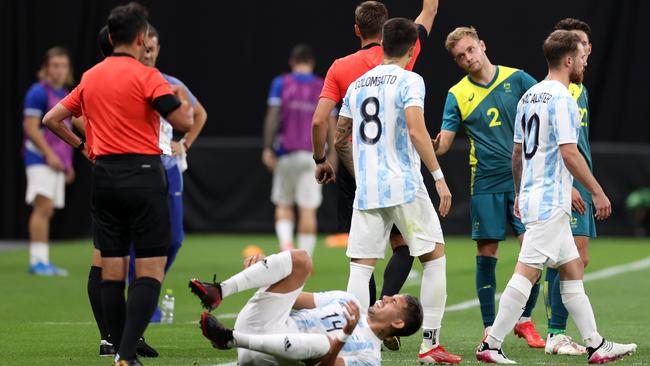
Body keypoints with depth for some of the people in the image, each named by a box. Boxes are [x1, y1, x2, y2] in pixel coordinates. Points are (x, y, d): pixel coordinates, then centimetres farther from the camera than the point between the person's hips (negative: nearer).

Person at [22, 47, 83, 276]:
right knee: (43, 206, -16)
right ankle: (37, 260, -17)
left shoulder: (64, 94, 17)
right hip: (40, 159, -8)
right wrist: (49, 154, -21)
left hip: (57, 161, 8)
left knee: (47, 211, 8)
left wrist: (67, 163, 23)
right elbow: (31, 128, -15)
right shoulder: (39, 92, -9)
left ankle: (42, 262, 9)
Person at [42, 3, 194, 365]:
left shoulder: (90, 77, 10)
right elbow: (184, 121, -14)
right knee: (151, 270, -4)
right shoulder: (146, 76, -8)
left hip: (104, 176, 6)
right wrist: (184, 99, 7)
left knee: (112, 268, 10)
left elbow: (52, 119, 15)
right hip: (143, 175, -6)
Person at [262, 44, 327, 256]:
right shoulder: (324, 88, 4)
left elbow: (272, 117, -7)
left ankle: (285, 243, -10)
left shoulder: (280, 84, 1)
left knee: (283, 205, 13)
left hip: (286, 153, 0)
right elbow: (331, 124, 1)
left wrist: (268, 149, -6)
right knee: (308, 209, 1)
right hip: (313, 154, 0)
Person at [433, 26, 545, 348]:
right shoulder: (457, 95, 4)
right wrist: (432, 145, -23)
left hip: (523, 179, 0)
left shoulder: (517, 79, 2)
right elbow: (443, 144, 1)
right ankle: (489, 328, 9)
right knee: (486, 255, 0)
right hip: (485, 185, 0)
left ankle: (525, 320, 10)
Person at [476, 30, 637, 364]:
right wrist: (597, 192, -14)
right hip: (551, 202, -10)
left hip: (531, 197, 10)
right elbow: (569, 153, -19)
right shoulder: (561, 98, -14)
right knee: (527, 271, -10)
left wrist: (519, 194, 27)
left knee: (573, 270, 12)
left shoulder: (529, 96, 14)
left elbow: (517, 151, 19)